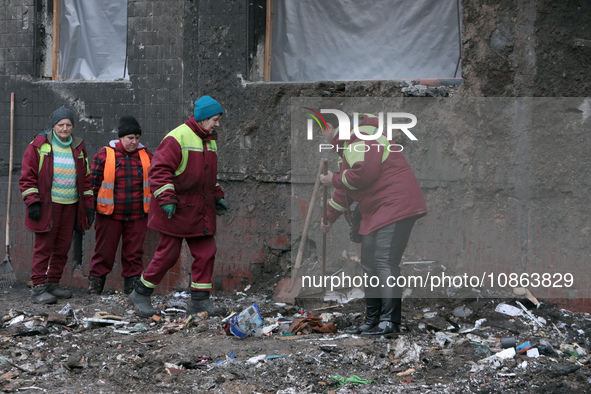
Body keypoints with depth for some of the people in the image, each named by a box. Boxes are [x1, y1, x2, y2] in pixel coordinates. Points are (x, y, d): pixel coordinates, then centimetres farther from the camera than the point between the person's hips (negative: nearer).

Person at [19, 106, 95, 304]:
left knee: (63, 248, 7)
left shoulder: (78, 148, 13)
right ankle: (38, 288, -5)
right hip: (47, 205, -5)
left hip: (71, 206, 5)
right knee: (44, 246, -7)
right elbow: (28, 176, -2)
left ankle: (53, 283, 18)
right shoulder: (38, 146, -1)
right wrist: (32, 202, -11)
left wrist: (88, 205, 11)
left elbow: (86, 179, 17)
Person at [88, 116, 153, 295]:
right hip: (109, 214, -3)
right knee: (104, 252, 3)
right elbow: (94, 183, 2)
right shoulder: (105, 155, -3)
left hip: (137, 215, 3)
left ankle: (132, 289, 15)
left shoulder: (146, 156, 6)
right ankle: (94, 288, 13)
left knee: (134, 253, 6)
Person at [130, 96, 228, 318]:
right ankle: (141, 294, 12)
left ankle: (200, 300, 9)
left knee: (206, 253, 2)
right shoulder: (178, 138, -13)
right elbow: (159, 170, -17)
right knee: (168, 253, -4)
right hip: (177, 211, -8)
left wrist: (217, 197, 21)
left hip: (201, 211, 8)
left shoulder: (209, 141, 15)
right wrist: (167, 199, -22)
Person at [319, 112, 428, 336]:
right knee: (370, 264, 13)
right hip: (376, 212, 12)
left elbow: (363, 174, -27)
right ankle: (372, 321, 19)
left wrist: (334, 180, -11)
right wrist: (329, 216, 39)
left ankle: (389, 321, -17)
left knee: (385, 262, -16)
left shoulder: (360, 138, -14)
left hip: (395, 206, -12)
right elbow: (348, 189, 33)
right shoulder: (348, 144, 23)